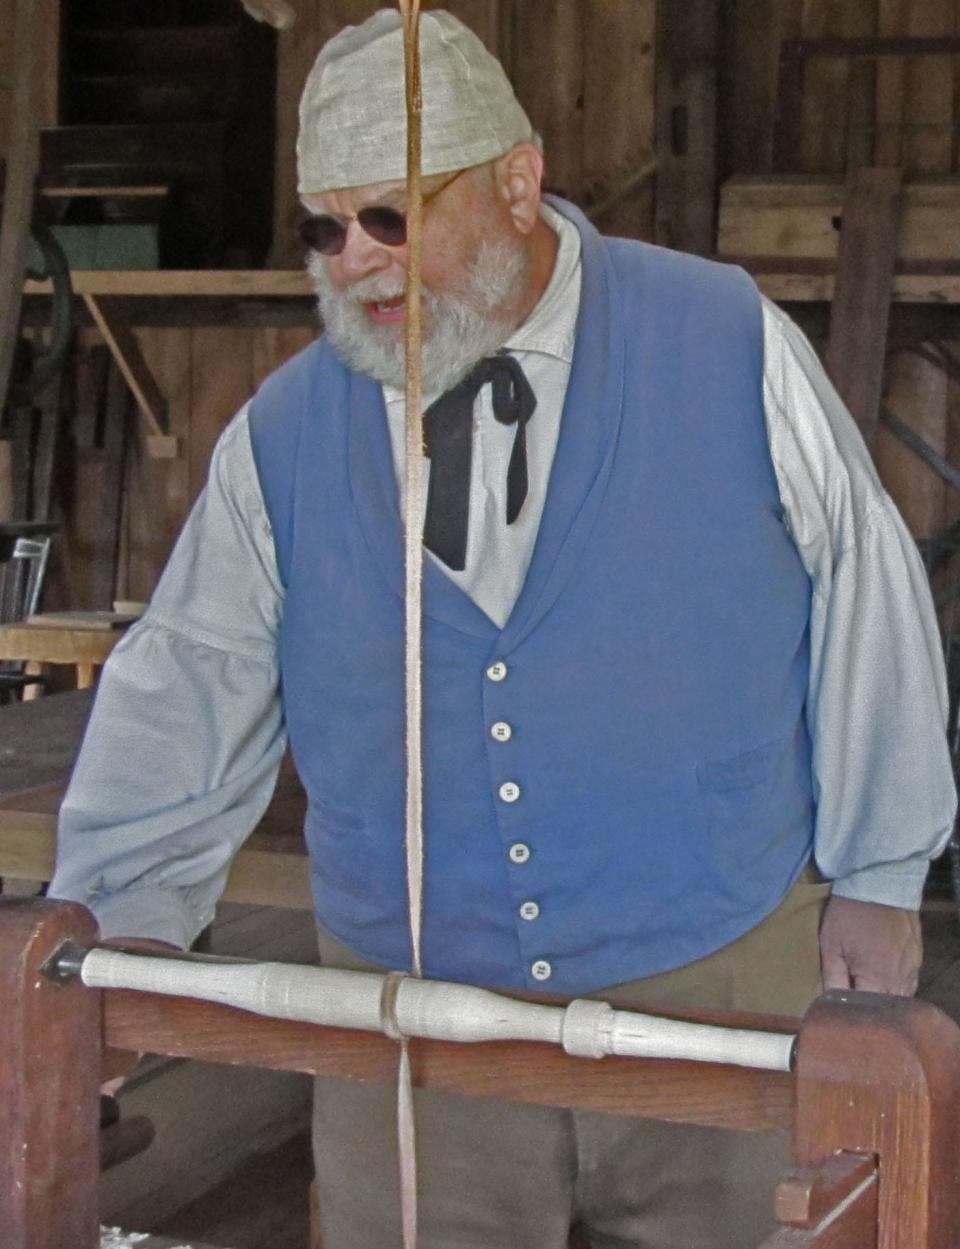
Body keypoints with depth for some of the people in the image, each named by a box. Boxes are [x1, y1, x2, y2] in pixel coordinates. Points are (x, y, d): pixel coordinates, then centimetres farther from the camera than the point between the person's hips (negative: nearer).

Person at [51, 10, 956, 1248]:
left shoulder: (729, 347, -6)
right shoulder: (283, 435, 0)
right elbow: (185, 699, 3)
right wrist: (101, 939, -3)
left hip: (717, 995, -1)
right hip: (411, 1029, 2)